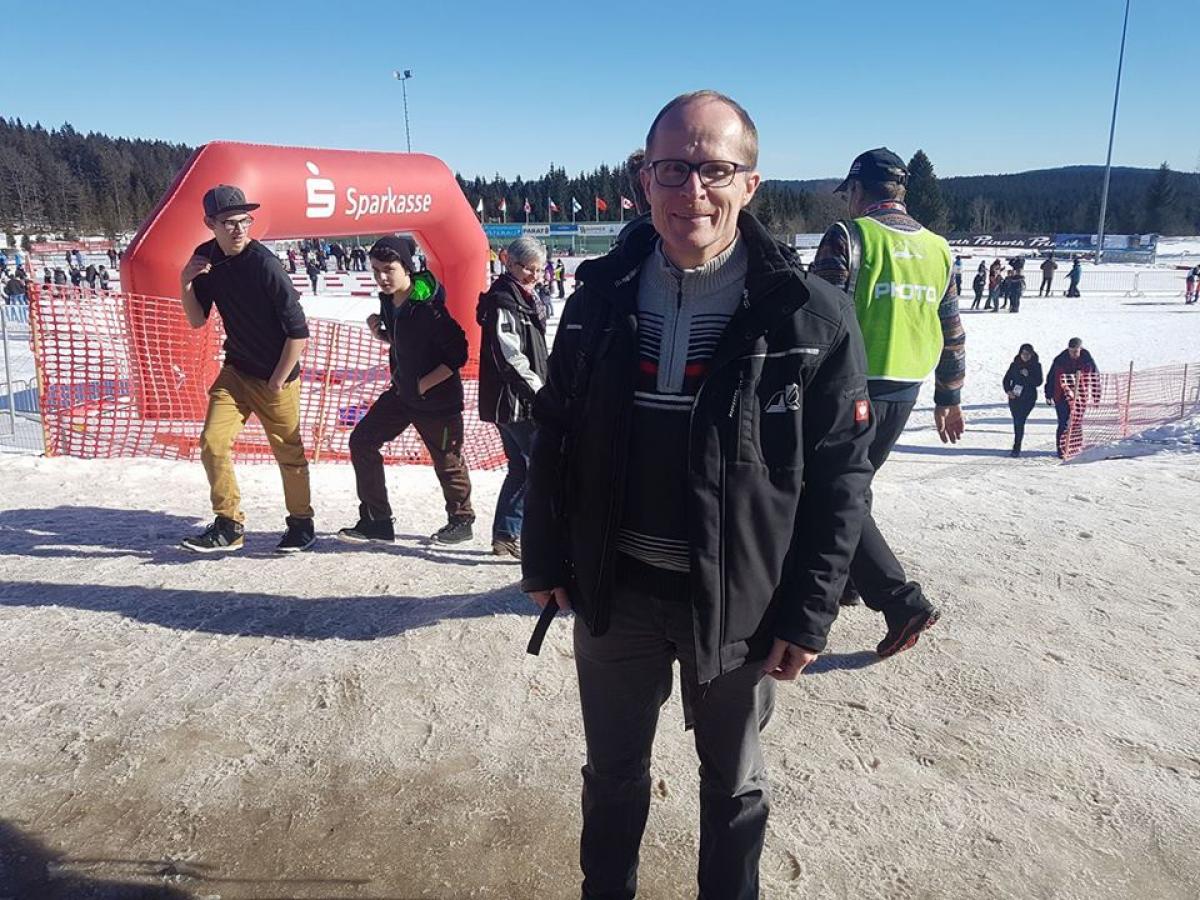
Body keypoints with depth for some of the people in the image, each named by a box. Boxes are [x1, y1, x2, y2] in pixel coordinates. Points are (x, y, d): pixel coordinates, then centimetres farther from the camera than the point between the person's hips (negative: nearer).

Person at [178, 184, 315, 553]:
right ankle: (229, 525, 12)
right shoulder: (206, 258, 0)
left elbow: (298, 331, -20)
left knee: (288, 453, 5)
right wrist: (186, 283, -11)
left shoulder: (265, 264, -21)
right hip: (236, 369, 6)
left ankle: (301, 524, 24)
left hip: (276, 376, -6)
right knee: (212, 442, -2)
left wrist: (278, 381, -13)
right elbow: (197, 320, 6)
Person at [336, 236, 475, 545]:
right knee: (362, 441, 5)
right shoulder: (388, 301, 1)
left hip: (437, 398, -8)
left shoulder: (427, 306, -24)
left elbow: (457, 355, -22)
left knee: (447, 460, 7)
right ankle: (376, 521, 14)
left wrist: (424, 385, -19)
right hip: (401, 392, 8)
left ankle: (461, 521, 32)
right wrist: (379, 333, -3)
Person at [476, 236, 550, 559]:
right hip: (514, 402, -10)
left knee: (520, 469, 14)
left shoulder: (526, 299, 18)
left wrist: (541, 391, 17)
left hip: (523, 402, 10)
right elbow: (510, 357, -20)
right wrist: (539, 391, -15)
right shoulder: (503, 302, -13)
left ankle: (506, 536, 23)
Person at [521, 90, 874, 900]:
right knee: (614, 768, 22)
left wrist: (807, 615, -9)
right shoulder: (602, 296, -4)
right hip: (613, 589, 3)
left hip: (741, 600, -2)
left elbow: (840, 474, -9)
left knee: (733, 777, 22)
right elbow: (556, 437, 4)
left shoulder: (811, 316, -13)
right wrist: (547, 560, 3)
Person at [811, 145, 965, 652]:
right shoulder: (936, 247, 11)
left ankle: (902, 602, -6)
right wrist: (948, 399, 25)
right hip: (906, 392, 7)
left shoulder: (849, 235, -10)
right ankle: (842, 578, 34)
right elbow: (953, 332, 16)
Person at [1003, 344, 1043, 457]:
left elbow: (1038, 382, -4)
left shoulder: (1036, 366, 2)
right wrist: (1008, 391, -7)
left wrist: (1028, 375, -18)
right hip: (1014, 397, 2)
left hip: (1028, 398, -2)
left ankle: (1016, 448, -9)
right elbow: (1006, 380, 9)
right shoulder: (1014, 365, 6)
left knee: (1019, 422, -12)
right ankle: (1017, 448, 17)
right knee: (1017, 422, 5)